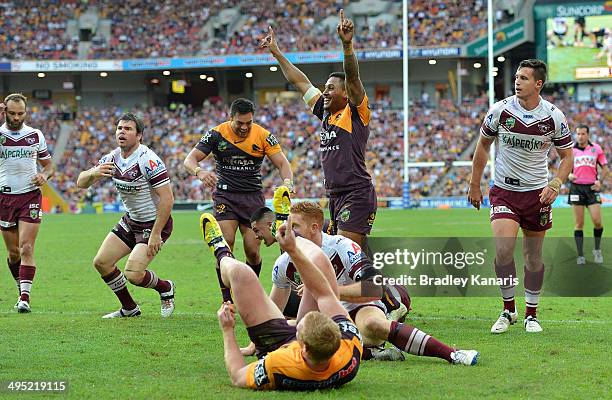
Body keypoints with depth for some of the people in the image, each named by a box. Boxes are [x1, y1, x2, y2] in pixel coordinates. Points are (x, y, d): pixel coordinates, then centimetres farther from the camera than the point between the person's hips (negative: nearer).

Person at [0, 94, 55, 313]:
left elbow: (48, 164, 17)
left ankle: (24, 298, -16)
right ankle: (22, 289, 27)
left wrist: (44, 175, -7)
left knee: (26, 248, -13)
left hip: (30, 196, 0)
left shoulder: (36, 135, 6)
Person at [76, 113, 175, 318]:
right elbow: (81, 182, 1)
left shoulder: (148, 160, -24)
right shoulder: (113, 158, -1)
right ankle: (129, 308, 21)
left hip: (155, 224, -8)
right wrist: (93, 173, -24)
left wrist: (155, 235, -27)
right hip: (131, 220, 8)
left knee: (133, 275, -20)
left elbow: (167, 198, -26)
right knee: (101, 262, 4)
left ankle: (165, 288, 12)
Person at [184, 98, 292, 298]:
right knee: (226, 242, -17)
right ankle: (227, 300, -11)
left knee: (252, 250, -4)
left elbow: (282, 163, -4)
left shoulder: (263, 135, -4)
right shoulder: (216, 134, -7)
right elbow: (190, 159, -8)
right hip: (225, 194, -1)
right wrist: (199, 172, -32)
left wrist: (288, 181, -26)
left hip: (253, 195, 1)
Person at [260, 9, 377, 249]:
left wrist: (347, 44, -34)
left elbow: (352, 77, -19)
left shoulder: (356, 112, -3)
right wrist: (276, 52, 27)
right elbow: (300, 82, 23)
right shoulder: (326, 112, 17)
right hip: (335, 197, 8)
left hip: (356, 194, -8)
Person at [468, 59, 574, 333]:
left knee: (533, 256, 7)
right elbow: (483, 145, 7)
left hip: (537, 193, 1)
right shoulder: (500, 110, -8)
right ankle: (508, 310, 0)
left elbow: (567, 156, 3)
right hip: (504, 191, -1)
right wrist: (474, 185, 7)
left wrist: (555, 185, -14)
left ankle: (531, 314, 22)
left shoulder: (554, 117, -8)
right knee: (503, 250, -17)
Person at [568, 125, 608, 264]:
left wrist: (600, 181, -5)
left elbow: (605, 168, 10)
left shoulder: (596, 148, 5)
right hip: (576, 188, 1)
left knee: (597, 221, -10)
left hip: (592, 188, -1)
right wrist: (569, 175, -8)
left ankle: (597, 250, 13)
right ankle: (580, 255, 3)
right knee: (579, 224, -1)